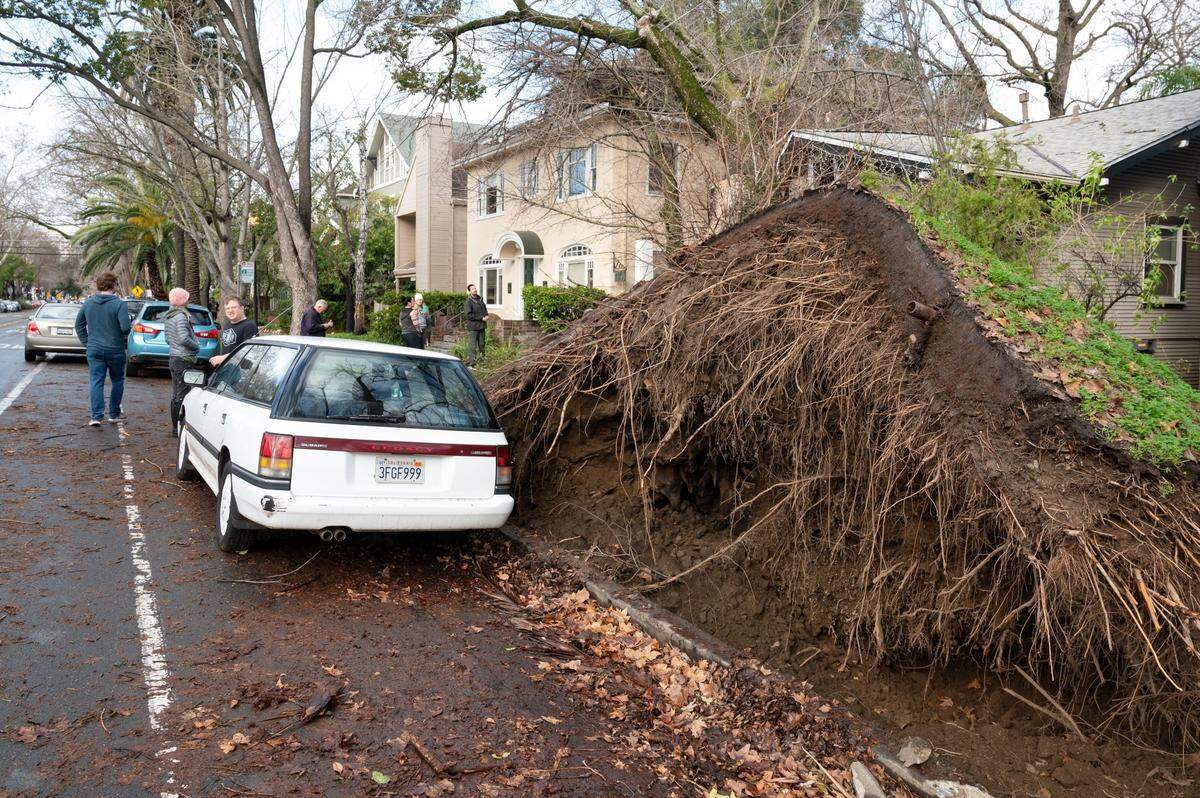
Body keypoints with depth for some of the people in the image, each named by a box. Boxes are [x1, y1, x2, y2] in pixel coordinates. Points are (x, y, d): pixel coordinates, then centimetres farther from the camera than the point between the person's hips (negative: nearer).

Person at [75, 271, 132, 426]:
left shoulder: (88, 303, 5)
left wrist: (86, 342, 16)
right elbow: (125, 327, -21)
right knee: (117, 381, 13)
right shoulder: (119, 304, -13)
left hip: (94, 350, 3)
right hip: (115, 350, -3)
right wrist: (124, 335, 1)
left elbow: (79, 325, 12)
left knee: (96, 383, 3)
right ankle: (114, 414, 20)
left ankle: (96, 416, -4)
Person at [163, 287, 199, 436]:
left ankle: (174, 426, 22)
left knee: (175, 394, 15)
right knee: (182, 396, -5)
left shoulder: (168, 317, 13)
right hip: (184, 360, -10)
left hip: (173, 358, 10)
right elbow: (184, 339, -25)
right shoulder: (181, 316, -17)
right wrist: (196, 346, -10)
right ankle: (179, 427, -2)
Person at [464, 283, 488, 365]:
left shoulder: (480, 299, 11)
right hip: (473, 327, -7)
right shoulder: (469, 301, -11)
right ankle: (470, 363, -6)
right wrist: (481, 318, -15)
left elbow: (484, 308, 26)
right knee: (472, 346, -8)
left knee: (482, 344, 12)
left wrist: (486, 315, 5)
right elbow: (469, 315, -16)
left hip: (482, 326, 7)